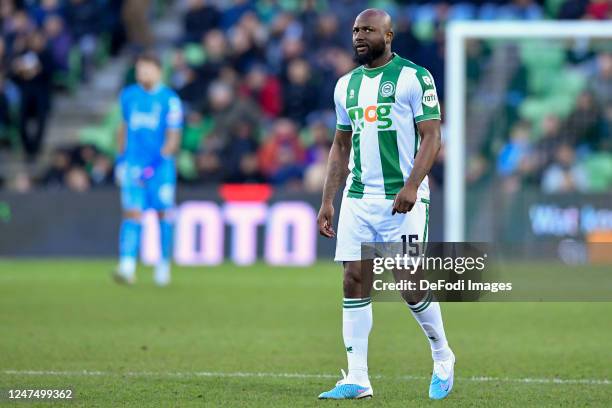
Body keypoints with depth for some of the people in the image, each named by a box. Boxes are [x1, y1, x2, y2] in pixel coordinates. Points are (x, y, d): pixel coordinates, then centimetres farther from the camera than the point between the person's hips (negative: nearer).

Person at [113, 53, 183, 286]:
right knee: (132, 213, -11)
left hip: (161, 165, -2)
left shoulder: (170, 100, -3)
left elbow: (173, 137, -7)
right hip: (133, 165, 2)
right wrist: (120, 159, 17)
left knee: (164, 213, 6)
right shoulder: (128, 96, 9)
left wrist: (160, 159, -19)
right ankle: (127, 267, -20)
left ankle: (163, 266, 22)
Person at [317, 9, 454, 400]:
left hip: (402, 199, -5)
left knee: (412, 287, -5)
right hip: (358, 198, 5)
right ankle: (357, 379, 1)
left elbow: (431, 137, -9)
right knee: (354, 283, -2)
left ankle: (443, 358, 20)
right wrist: (328, 201, 14)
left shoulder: (414, 77, -4)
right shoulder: (347, 85, 14)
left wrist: (411, 186, -21)